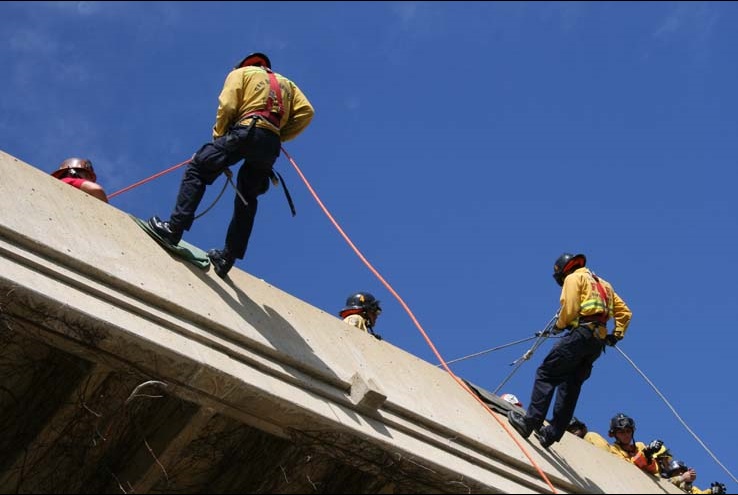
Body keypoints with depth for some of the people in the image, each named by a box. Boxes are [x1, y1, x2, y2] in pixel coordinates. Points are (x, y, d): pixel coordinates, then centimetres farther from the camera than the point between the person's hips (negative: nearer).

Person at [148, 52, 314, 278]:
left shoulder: (241, 72, 20)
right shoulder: (286, 83, 33)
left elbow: (227, 105, 1)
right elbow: (306, 111, 16)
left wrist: (218, 137, 6)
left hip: (245, 131, -5)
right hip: (271, 145, 5)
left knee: (196, 170, -3)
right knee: (247, 200, 12)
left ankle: (175, 228, -18)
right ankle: (228, 257, 6)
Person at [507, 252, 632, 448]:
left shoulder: (573, 278, 6)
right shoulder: (603, 284, 30)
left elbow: (569, 308, -8)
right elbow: (624, 312, 28)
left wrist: (559, 325, 8)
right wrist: (617, 334, 26)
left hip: (581, 333, -8)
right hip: (599, 340, 8)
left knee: (546, 373, -9)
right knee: (570, 386, 7)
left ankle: (530, 421, -20)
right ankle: (552, 433, 3)